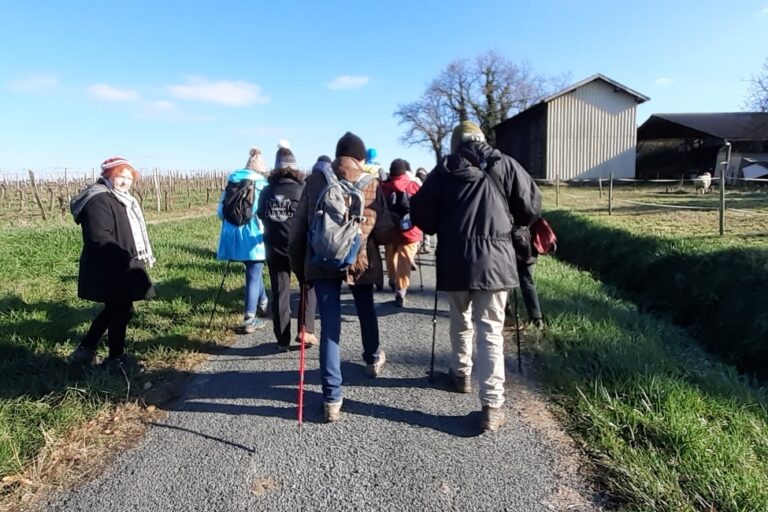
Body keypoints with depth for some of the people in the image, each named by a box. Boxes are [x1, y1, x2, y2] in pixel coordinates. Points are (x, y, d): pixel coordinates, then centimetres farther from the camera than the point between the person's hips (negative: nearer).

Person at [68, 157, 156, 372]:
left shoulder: (119, 199, 17)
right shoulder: (98, 201, -18)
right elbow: (100, 238, -28)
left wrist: (140, 257, 20)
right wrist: (126, 260, -30)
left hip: (119, 269, 11)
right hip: (109, 271, -11)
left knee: (113, 310, 19)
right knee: (120, 311, 2)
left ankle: (85, 350, 29)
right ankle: (116, 357, 18)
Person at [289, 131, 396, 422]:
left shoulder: (315, 181, 3)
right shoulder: (370, 184, -3)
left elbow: (299, 226, 3)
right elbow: (384, 231, -8)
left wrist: (298, 264, 11)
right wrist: (396, 228, 16)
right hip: (359, 260, 0)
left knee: (329, 326, 2)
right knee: (366, 312, 24)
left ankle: (332, 397, 0)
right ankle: (373, 359, 49)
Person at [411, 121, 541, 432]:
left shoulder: (444, 169, 4)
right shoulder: (504, 165, 4)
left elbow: (420, 214, 4)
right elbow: (532, 208, 7)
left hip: (455, 259, 1)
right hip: (494, 259, -1)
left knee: (461, 322, 22)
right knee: (490, 331, 2)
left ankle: (461, 374, 40)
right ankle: (492, 406, 0)